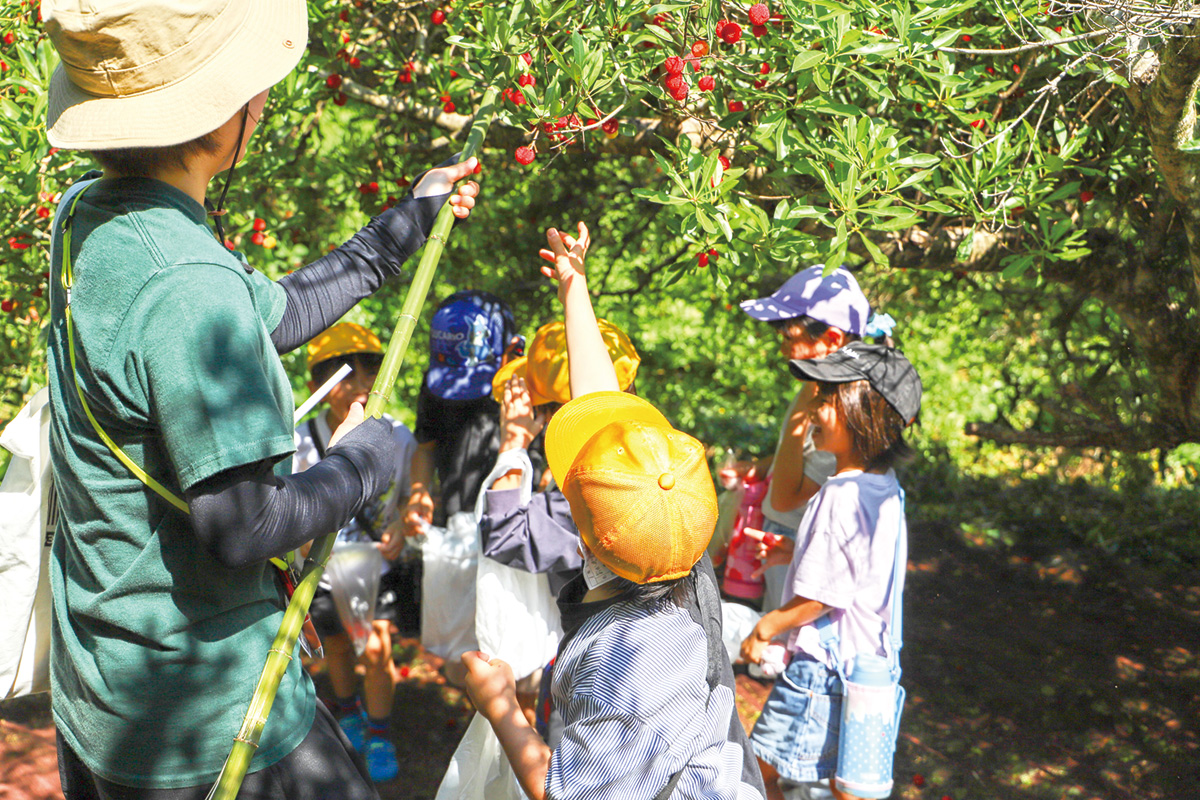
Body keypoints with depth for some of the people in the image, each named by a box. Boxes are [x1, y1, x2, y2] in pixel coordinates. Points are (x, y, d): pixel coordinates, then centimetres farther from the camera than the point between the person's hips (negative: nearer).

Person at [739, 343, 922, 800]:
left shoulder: (841, 496, -24)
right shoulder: (885, 487, 5)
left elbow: (818, 598, -22)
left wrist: (764, 629, -7)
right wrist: (798, 552, 15)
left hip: (823, 668, -9)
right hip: (866, 660, 10)